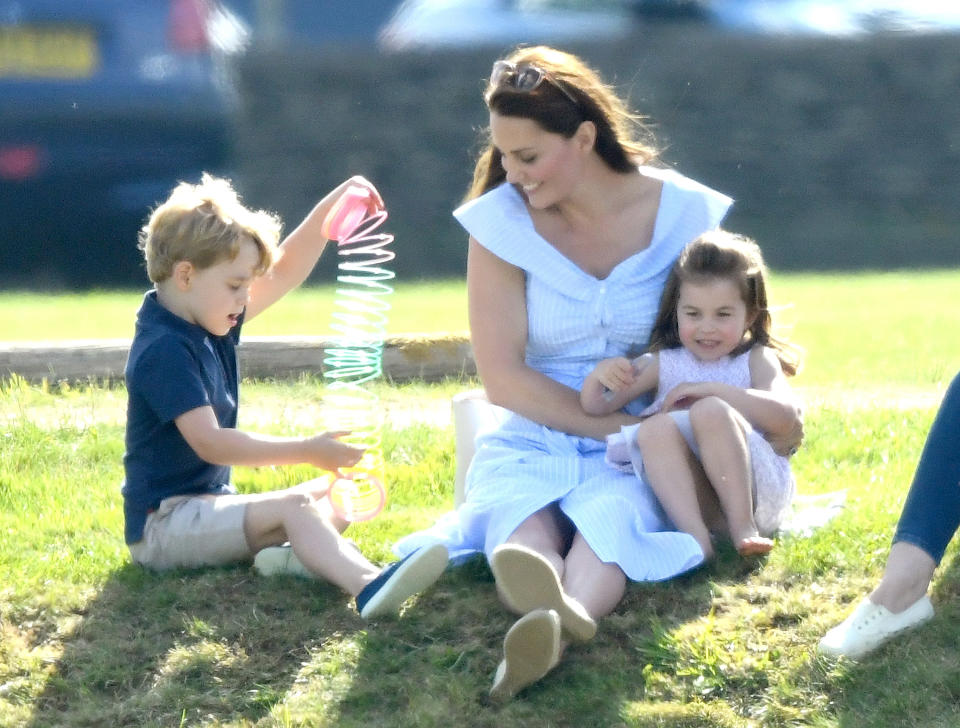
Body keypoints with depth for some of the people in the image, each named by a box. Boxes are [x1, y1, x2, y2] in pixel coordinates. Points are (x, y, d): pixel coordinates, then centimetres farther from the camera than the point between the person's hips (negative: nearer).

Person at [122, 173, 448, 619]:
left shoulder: (209, 323, 9)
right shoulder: (164, 350, -20)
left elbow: (286, 272, 17)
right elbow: (209, 443, -29)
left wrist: (331, 208, 4)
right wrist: (306, 452, -31)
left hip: (210, 503, 10)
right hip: (161, 525, -10)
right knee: (294, 506, -28)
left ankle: (292, 556, -27)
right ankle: (367, 586, -56)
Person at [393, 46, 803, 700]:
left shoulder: (683, 213, -1)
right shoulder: (502, 222, -4)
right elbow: (503, 376, -7)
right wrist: (622, 426, -14)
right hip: (535, 434, 0)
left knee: (612, 510, -37)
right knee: (519, 511, -36)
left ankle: (559, 623, -71)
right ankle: (549, 614, -72)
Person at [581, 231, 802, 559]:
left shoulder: (756, 360, 10)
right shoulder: (663, 363, 17)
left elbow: (784, 414, -10)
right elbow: (596, 406, 14)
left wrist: (710, 390, -15)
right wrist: (598, 375, -9)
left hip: (756, 492, -3)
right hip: (697, 504, 3)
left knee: (709, 411, -27)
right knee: (655, 430, -25)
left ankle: (743, 528, -28)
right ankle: (696, 537, -40)